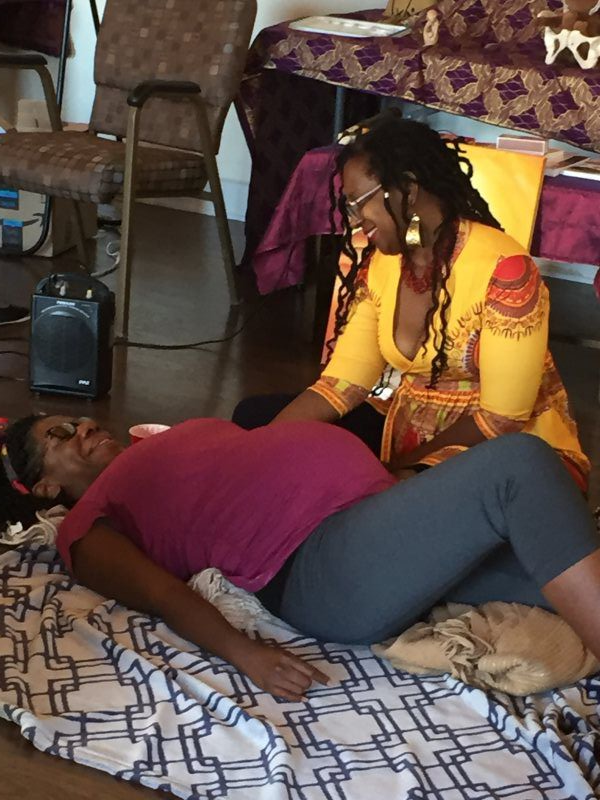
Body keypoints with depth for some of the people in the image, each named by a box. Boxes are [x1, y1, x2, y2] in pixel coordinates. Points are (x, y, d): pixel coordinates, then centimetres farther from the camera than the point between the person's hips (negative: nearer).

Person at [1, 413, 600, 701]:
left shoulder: (150, 460, 32)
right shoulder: (90, 529, 10)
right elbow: (163, 594, -7)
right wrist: (245, 654, -24)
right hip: (319, 561, -8)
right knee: (518, 463, -25)